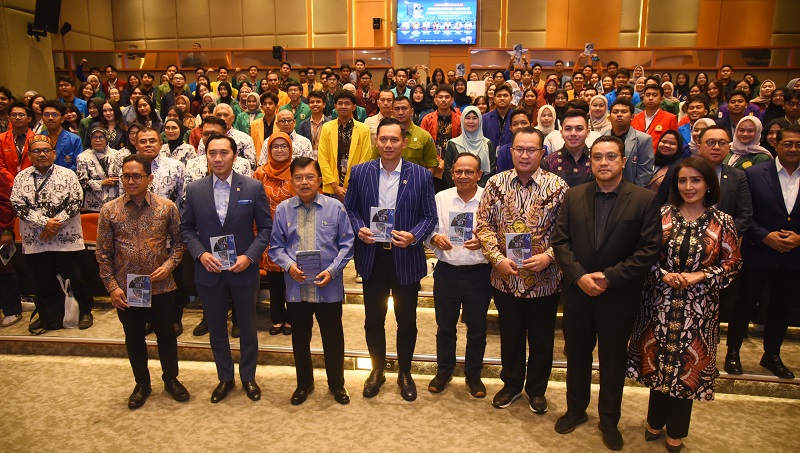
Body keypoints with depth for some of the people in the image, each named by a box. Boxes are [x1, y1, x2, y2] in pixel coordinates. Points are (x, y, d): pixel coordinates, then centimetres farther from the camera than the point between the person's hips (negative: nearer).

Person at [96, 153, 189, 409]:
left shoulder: (167, 207, -5)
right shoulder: (109, 210, -4)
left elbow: (178, 241, 3)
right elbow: (103, 253, -1)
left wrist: (169, 264, -13)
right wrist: (112, 286, -4)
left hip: (161, 286, 0)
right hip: (126, 289, 1)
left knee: (166, 334, 13)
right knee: (134, 338, 15)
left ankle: (171, 379, 33)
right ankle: (142, 384, 34)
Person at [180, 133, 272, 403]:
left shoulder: (253, 188, -6)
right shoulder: (194, 190, -1)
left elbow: (265, 227, -3)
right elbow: (186, 228, 5)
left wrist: (249, 256, -15)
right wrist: (200, 253, -11)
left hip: (243, 270, -1)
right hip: (209, 271, 2)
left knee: (247, 327, 13)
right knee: (216, 328, 15)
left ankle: (248, 377, 33)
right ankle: (225, 378, 34)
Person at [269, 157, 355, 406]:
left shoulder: (335, 208, -4)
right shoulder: (283, 210, 1)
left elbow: (346, 243, -2)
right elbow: (276, 246, 5)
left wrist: (332, 270, -14)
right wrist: (289, 265, -14)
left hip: (329, 287, -1)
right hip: (296, 287, 2)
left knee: (333, 338, 10)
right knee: (300, 338, 16)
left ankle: (337, 384, 31)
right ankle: (304, 383, 36)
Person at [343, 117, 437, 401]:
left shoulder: (421, 175, -4)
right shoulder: (360, 172, 0)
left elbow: (429, 216, -2)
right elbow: (350, 208, 6)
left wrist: (413, 236, -19)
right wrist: (359, 229, -13)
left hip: (406, 258, -1)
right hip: (372, 258, 1)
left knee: (407, 321, 12)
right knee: (373, 319, 14)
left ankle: (404, 373, 33)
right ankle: (377, 370, 35)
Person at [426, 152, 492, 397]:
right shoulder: (440, 198, 3)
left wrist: (483, 241, -24)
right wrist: (435, 238, -15)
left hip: (479, 273, -1)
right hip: (447, 271, 2)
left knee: (477, 328, 12)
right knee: (445, 326, 14)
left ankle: (473, 374, 32)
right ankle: (444, 370, 35)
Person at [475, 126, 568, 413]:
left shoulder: (557, 187, -7)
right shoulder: (496, 184, -2)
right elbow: (483, 224, -2)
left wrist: (548, 257, -19)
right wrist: (497, 258, -13)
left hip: (544, 279, -1)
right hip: (506, 278, 1)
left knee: (541, 339, 16)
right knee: (510, 336, 18)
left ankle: (537, 389, 38)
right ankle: (511, 384, 40)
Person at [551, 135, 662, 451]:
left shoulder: (645, 199, -7)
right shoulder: (573, 196, 1)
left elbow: (649, 250, -11)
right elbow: (560, 241, -2)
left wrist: (609, 277, -18)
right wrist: (579, 275, -15)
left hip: (619, 297, -2)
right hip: (577, 292, 2)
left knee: (613, 361, 14)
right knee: (577, 356, 17)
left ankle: (609, 419, 35)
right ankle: (576, 410, 39)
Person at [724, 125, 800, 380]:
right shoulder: (754, 174, -5)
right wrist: (765, 236, -17)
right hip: (759, 255, -3)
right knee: (745, 304, 7)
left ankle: (772, 355, 33)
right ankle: (733, 353, 23)